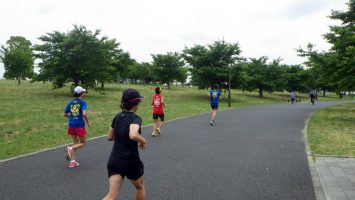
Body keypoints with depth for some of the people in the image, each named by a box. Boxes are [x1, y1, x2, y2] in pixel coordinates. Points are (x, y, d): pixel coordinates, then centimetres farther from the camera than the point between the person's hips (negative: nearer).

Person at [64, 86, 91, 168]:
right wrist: (88, 122, -10)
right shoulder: (82, 102, -10)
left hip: (71, 126, 6)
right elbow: (84, 114, -23)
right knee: (83, 143, 13)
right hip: (80, 126, -6)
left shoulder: (71, 102, 7)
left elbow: (65, 114, 10)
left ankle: (73, 161, 15)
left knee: (76, 143, 19)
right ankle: (70, 148, -12)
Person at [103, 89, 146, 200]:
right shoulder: (135, 118, -18)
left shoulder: (117, 117, 3)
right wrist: (143, 141, -19)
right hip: (131, 162, -5)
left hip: (114, 161, 5)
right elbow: (133, 135, -38)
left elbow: (109, 137, 13)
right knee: (140, 187, 24)